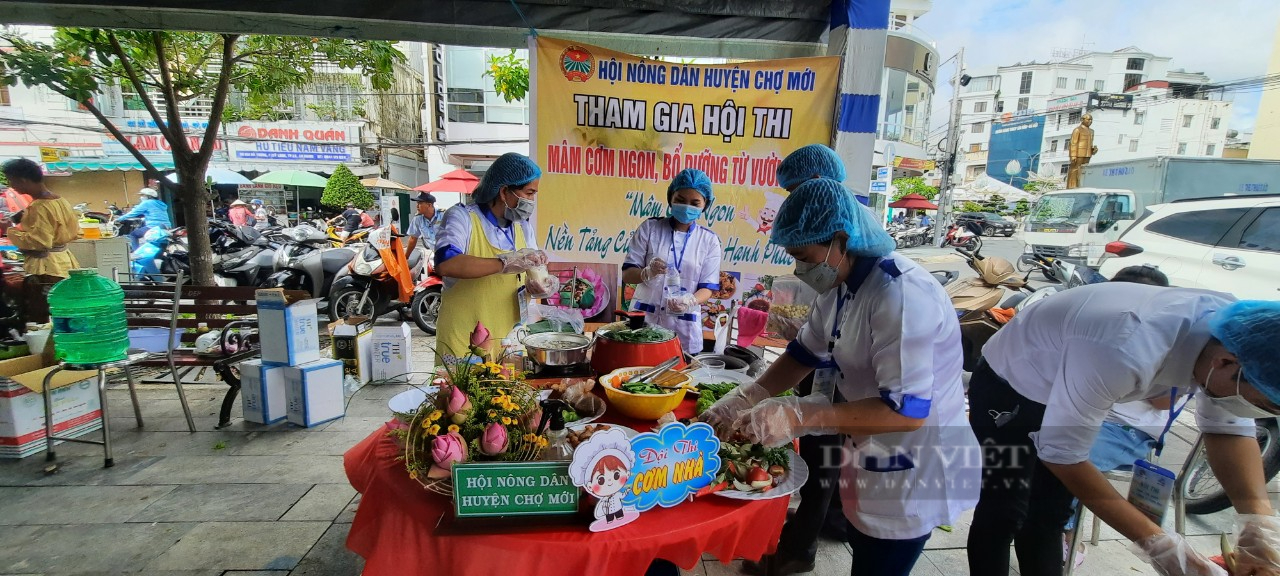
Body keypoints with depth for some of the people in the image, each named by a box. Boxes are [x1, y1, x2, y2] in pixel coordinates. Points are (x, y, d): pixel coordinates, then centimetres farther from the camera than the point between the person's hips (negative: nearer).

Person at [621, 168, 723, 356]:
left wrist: (690, 301, -22)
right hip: (645, 321, 0)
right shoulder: (649, 228, 0)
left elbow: (707, 287, 0)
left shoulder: (709, 240, 2)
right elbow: (627, 274, -2)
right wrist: (647, 273, -24)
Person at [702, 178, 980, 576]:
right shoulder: (841, 286, 0)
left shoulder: (900, 296, -30)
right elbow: (806, 353, 8)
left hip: (913, 471, -8)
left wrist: (799, 416, -37)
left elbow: (906, 410, -33)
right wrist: (749, 398, -5)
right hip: (871, 459, 9)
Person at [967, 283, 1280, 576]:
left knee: (1049, 513, 15)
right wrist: (1156, 543, -28)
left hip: (1066, 385, 7)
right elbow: (1062, 455, -34)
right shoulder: (1126, 354, -43)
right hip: (1007, 388, -7)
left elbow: (1228, 425, -3)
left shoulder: (1237, 333, -17)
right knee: (1004, 514, -8)